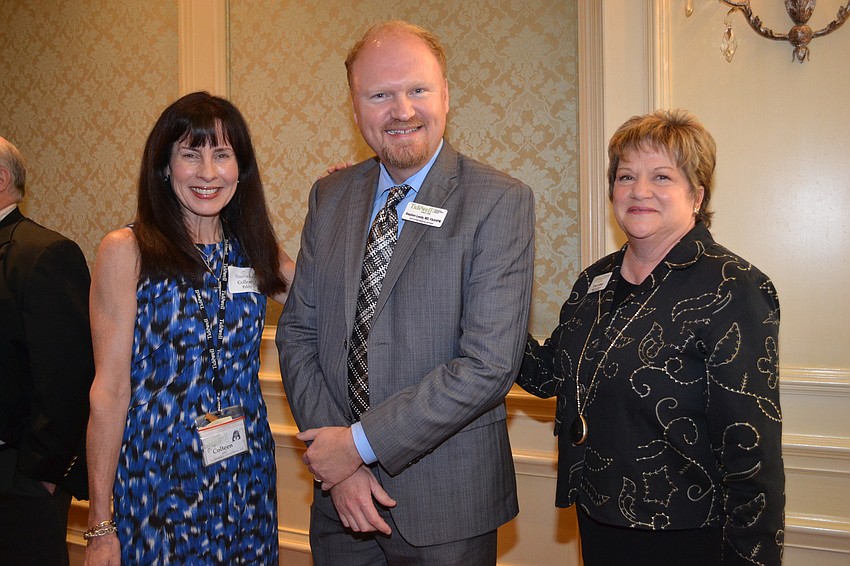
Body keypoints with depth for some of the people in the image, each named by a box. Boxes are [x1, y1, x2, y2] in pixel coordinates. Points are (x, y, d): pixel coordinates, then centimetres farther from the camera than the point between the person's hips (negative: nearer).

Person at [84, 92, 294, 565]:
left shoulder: (253, 250, 5)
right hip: (159, 479, -4)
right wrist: (100, 525, -9)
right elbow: (109, 390, -10)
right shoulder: (128, 251, -9)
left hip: (247, 471, 4)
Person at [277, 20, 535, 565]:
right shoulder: (330, 195, 4)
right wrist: (333, 456, -9)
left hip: (446, 500, -4)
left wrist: (361, 442, -16)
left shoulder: (501, 201, -13)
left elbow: (490, 364, -19)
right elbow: (297, 332, 3)